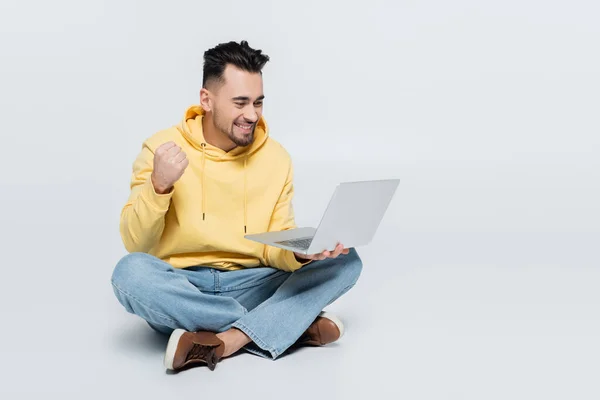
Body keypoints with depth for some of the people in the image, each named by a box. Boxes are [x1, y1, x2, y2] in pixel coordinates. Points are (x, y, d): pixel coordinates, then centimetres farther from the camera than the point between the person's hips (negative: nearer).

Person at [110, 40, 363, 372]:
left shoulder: (276, 158, 2)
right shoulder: (162, 148, -6)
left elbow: (274, 249, 1)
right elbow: (136, 244, -10)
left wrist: (302, 252, -23)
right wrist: (159, 186, -27)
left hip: (248, 286, 2)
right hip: (179, 292, -2)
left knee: (345, 260, -15)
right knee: (131, 271, -35)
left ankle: (225, 341, -31)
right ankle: (293, 324, -24)